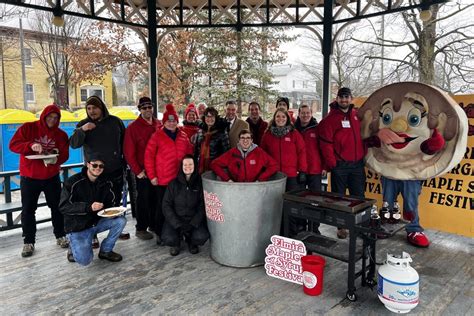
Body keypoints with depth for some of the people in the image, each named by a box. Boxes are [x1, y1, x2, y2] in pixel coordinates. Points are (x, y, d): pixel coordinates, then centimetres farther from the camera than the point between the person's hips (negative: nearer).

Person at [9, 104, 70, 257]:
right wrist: (31, 145, -29)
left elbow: (64, 154, -3)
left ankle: (60, 236, 24)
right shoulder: (28, 128, -4)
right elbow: (13, 144, -11)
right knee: (28, 210, 4)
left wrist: (55, 158, -25)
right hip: (29, 177, -1)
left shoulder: (61, 134, 1)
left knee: (57, 207, 8)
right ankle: (28, 242, 17)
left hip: (52, 177, 2)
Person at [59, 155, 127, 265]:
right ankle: (74, 248, 17)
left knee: (121, 220, -18)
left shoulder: (106, 183, -1)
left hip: (97, 222, 5)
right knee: (84, 260, -21)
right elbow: (63, 207, -21)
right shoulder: (73, 182, -16)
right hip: (77, 227, -5)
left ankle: (106, 250, 4)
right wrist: (88, 207, -33)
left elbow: (111, 203, 7)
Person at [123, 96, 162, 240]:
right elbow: (129, 152, -8)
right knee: (144, 199, 4)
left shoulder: (159, 125, 7)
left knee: (156, 198, 13)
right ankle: (140, 228, 17)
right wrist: (137, 171, -11)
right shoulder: (133, 127, -5)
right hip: (143, 172, -4)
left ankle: (154, 224, 29)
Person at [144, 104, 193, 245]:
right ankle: (159, 233, 20)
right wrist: (152, 176, -8)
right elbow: (148, 156, -5)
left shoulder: (183, 136, 9)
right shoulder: (157, 136, -3)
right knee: (161, 207, 6)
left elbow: (190, 154, 14)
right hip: (162, 180, -4)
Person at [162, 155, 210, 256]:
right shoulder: (174, 183, -2)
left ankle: (191, 242, 12)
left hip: (194, 219, 0)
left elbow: (202, 206, -2)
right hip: (175, 219, 0)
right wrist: (178, 225, -13)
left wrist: (193, 224, -14)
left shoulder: (199, 182, -1)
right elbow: (166, 205, -3)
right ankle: (176, 243, 13)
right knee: (168, 239, -26)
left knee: (202, 237, -26)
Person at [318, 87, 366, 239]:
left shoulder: (357, 115, 11)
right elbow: (326, 144, -10)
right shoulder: (330, 119, -5)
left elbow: (363, 136, 19)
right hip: (339, 165, -4)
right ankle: (341, 226, 16)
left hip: (357, 164, 4)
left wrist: (363, 155, 11)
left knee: (359, 196, 10)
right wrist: (331, 164, -13)